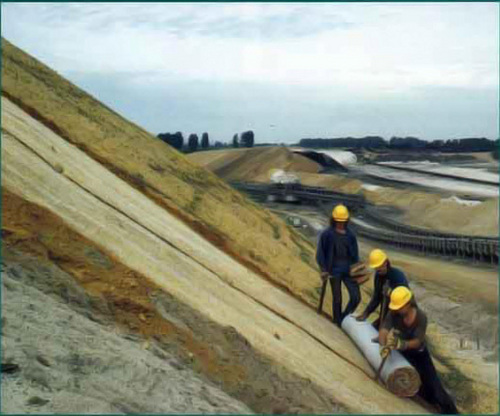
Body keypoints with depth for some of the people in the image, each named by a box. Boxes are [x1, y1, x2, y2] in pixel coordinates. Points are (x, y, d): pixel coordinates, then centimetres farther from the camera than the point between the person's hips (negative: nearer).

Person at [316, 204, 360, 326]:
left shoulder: (350, 234, 6)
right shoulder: (326, 234, -6)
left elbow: (355, 254, 14)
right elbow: (320, 253, -3)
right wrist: (323, 270, -8)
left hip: (348, 270, 4)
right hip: (334, 271, -3)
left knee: (356, 297, -2)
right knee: (337, 299, 4)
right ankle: (338, 322, 21)